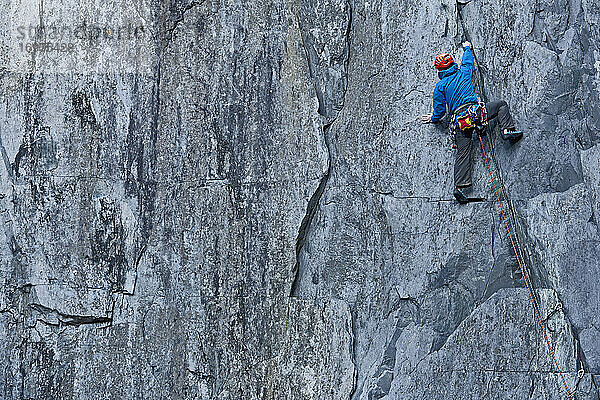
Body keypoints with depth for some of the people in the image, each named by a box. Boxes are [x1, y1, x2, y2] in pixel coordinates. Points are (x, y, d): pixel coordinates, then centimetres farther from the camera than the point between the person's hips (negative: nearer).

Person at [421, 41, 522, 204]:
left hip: (458, 119, 1)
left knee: (462, 153, -4)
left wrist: (433, 118, 32)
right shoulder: (464, 73, 14)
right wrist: (467, 48, 57)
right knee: (501, 105, 23)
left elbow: (440, 110, 11)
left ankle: (460, 186, -15)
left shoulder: (440, 86, 11)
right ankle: (508, 130, 2)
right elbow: (468, 61, 37)